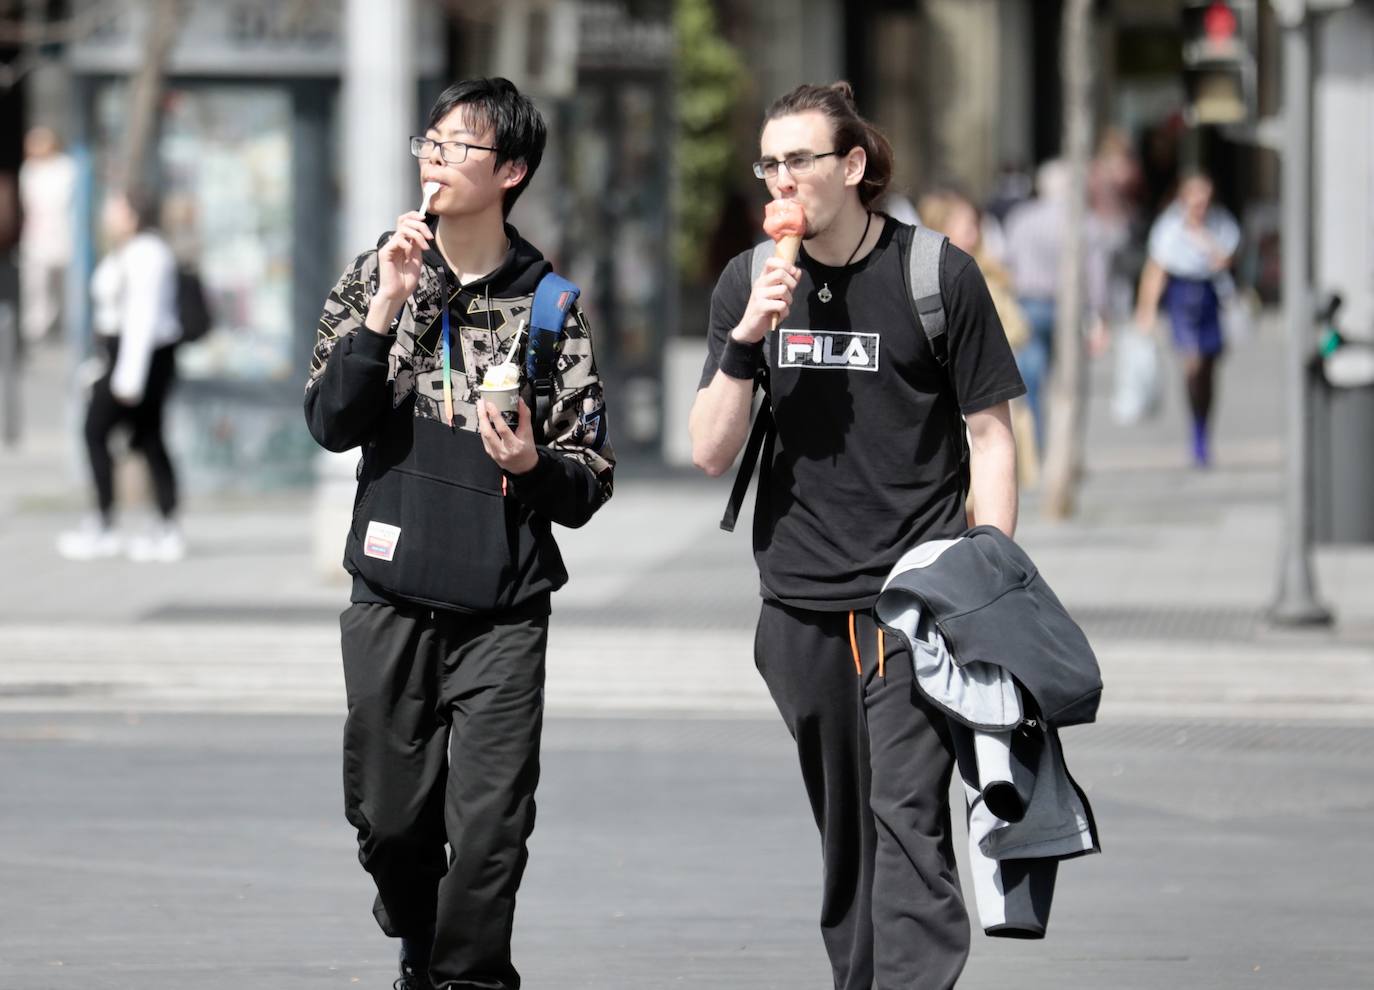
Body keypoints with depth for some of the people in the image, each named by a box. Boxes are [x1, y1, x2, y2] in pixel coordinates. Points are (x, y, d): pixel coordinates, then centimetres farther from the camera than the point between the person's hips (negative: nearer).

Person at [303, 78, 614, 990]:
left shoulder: (548, 305, 1)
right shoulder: (377, 278, 6)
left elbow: (591, 479, 3)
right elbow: (332, 423, -5)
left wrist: (531, 466, -18)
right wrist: (387, 310, -15)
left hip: (502, 614, -2)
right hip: (392, 603, 2)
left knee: (488, 833, -9)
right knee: (390, 819, 9)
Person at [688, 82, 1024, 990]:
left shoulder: (938, 276, -4)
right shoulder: (748, 284, 6)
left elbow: (990, 435, 0)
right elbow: (711, 454, 3)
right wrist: (746, 342, -13)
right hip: (802, 605, 4)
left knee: (908, 817, -15)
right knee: (844, 834, 10)